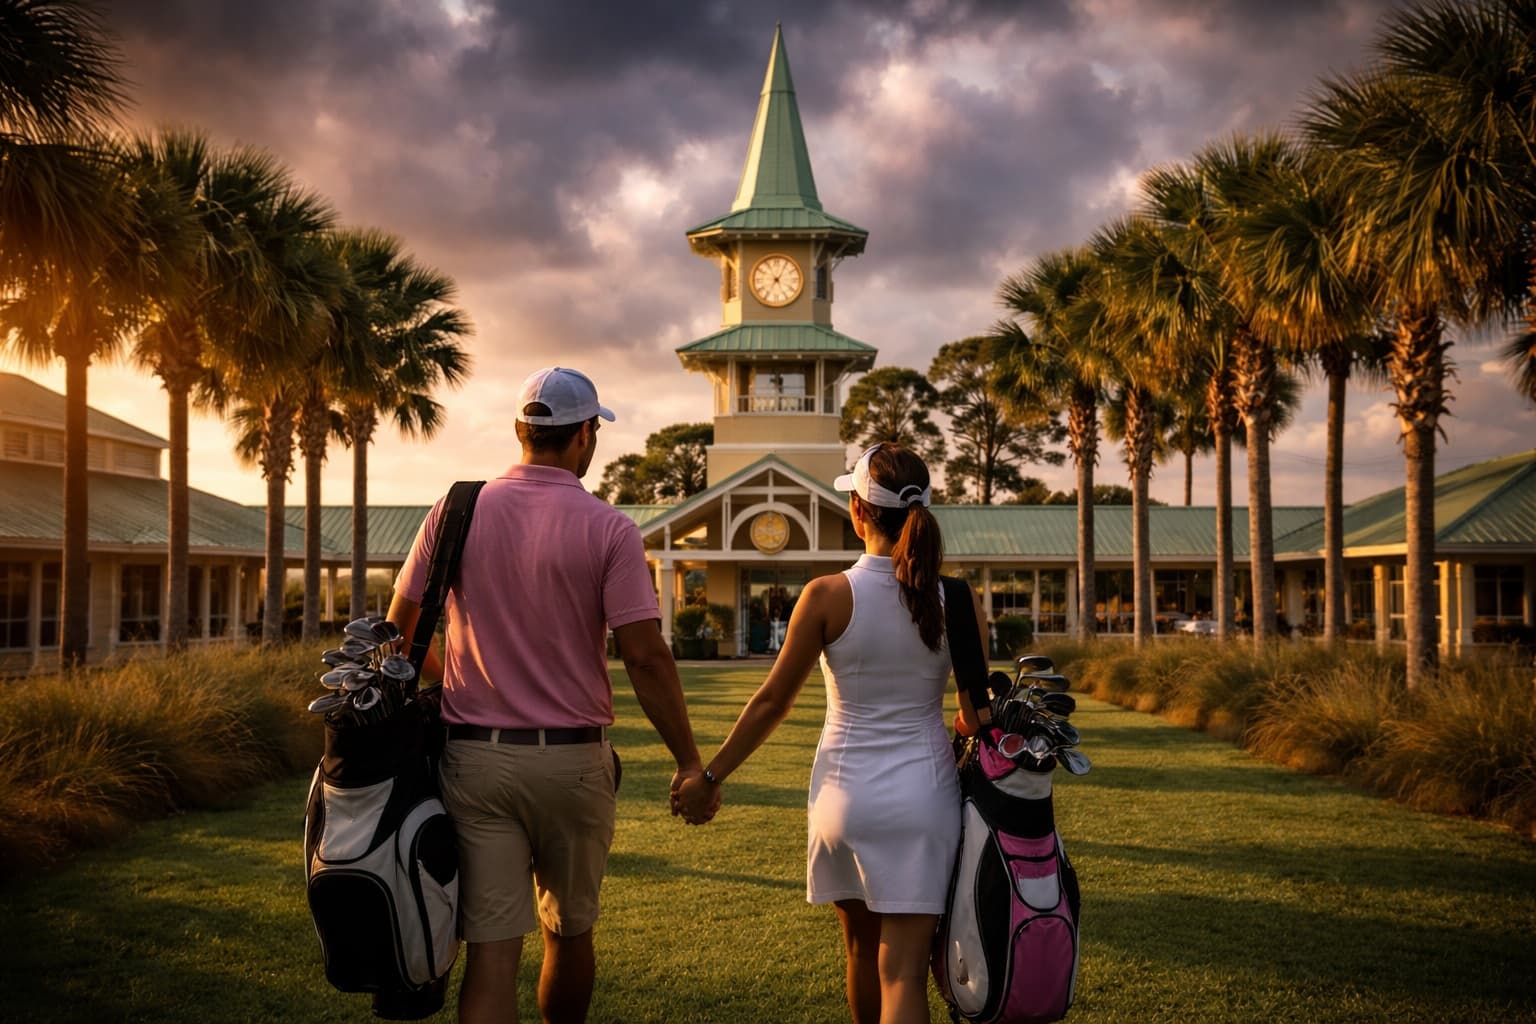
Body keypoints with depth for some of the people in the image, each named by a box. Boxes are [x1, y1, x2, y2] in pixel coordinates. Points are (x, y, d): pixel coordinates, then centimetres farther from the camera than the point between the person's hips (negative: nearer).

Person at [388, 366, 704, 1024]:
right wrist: (689, 763, -4)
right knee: (570, 932, 19)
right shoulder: (607, 529, -7)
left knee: (491, 946, 3)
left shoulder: (455, 513, 1)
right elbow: (645, 656, -12)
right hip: (572, 759, -1)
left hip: (474, 758, 2)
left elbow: (398, 630, 7)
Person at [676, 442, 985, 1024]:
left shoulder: (827, 596, -10)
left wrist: (709, 777, 8)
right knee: (903, 968, 0)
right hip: (924, 791, 0)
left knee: (862, 947, 22)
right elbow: (977, 718, -4)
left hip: (845, 790, 0)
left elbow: (772, 702, -4)